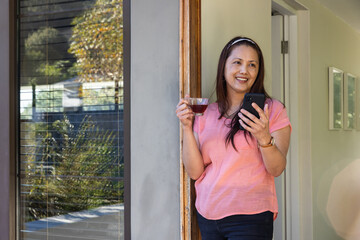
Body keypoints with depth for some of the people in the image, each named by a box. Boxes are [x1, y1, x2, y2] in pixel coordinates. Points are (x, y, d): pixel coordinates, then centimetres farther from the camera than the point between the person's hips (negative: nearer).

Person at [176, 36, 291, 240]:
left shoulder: (272, 110, -1)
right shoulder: (206, 113, 7)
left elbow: (277, 169, -8)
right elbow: (195, 172, 1)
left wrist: (264, 137, -26)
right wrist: (187, 127, -10)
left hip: (250, 217, -3)